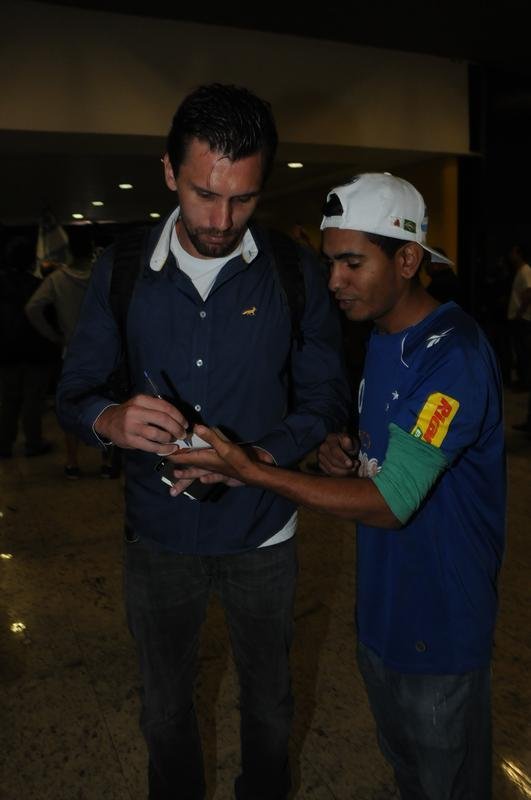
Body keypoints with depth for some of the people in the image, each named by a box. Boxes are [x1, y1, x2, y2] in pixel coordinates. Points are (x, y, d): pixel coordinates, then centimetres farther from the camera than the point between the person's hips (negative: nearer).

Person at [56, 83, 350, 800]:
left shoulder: (297, 274, -10)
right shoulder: (121, 272, -7)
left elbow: (325, 397, -5)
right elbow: (73, 391, -3)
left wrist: (259, 457, -24)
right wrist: (110, 420, -27)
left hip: (261, 534, 0)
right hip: (157, 533, 1)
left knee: (268, 700, 22)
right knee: (166, 709, 22)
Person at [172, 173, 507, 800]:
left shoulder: (453, 354, -26)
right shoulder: (381, 336, 3)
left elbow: (391, 503, -28)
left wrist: (249, 470, -30)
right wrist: (344, 453, -8)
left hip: (440, 625, -7)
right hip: (382, 605, 8)